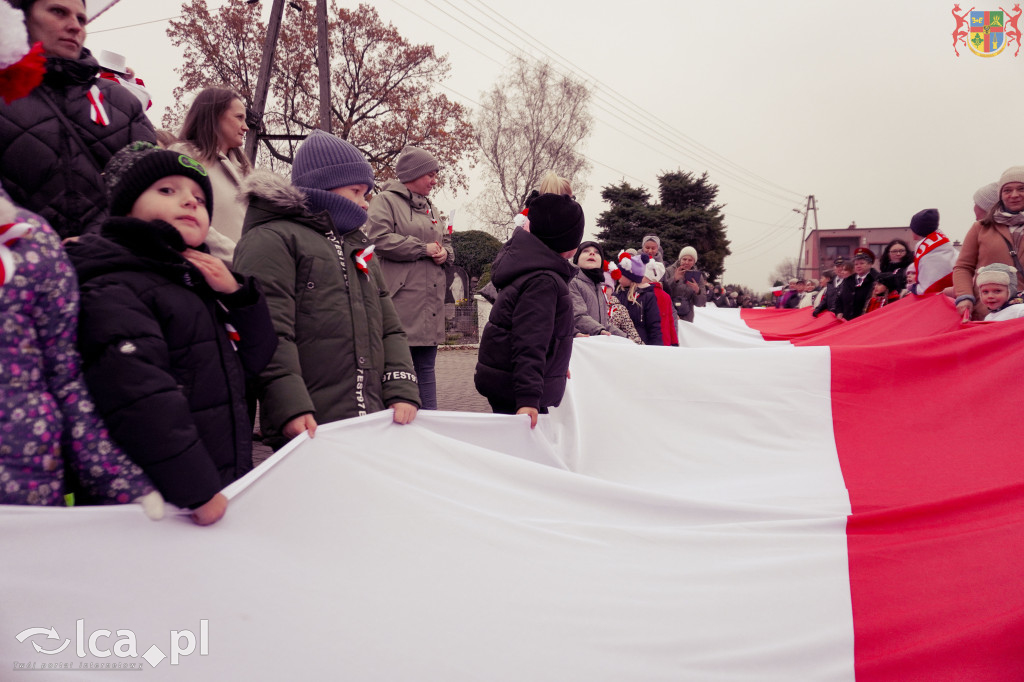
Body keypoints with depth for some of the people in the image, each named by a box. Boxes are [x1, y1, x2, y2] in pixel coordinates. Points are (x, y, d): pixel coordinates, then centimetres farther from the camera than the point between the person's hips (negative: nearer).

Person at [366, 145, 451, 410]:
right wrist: (424, 248, -11)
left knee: (426, 367, 12)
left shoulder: (430, 208, 23)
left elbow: (446, 242, 27)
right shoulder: (385, 201, -3)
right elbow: (379, 239, -17)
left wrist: (444, 253, 2)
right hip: (401, 301, -8)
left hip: (429, 304, 8)